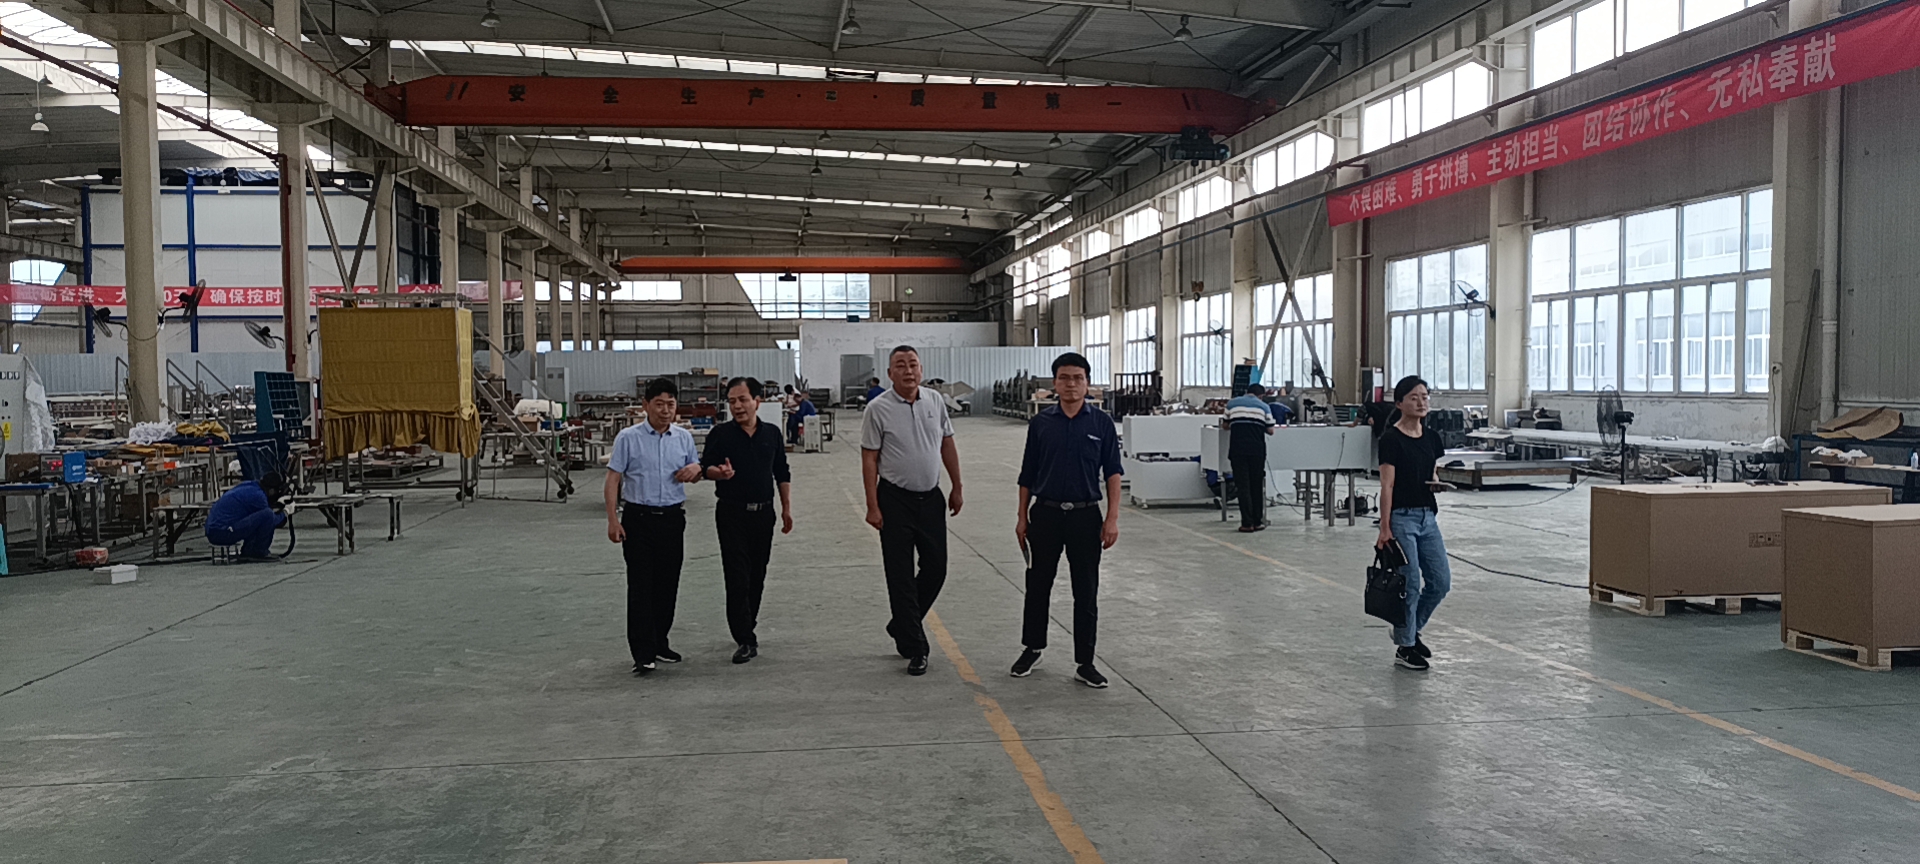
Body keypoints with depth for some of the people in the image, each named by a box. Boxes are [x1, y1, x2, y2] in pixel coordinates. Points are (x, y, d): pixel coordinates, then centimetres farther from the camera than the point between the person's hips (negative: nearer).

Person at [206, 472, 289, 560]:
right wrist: (283, 514, 14)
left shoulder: (249, 486, 12)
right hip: (223, 533, -10)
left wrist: (278, 505, 21)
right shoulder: (257, 495, -15)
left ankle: (247, 552, 17)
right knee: (267, 515, -19)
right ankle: (258, 552, -5)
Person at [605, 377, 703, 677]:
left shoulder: (684, 438, 7)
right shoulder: (628, 438, -5)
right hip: (638, 517, -4)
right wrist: (613, 519, -11)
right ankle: (642, 653, -2)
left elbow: (694, 477, 19)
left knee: (668, 584, 10)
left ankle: (659, 642, 24)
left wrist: (696, 468, -5)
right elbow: (613, 479, -4)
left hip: (672, 517, 4)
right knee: (641, 585, -4)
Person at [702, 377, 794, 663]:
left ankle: (746, 627, 25)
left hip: (763, 512, 4)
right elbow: (705, 467, -2)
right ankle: (746, 640, -7)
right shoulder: (720, 434, -3)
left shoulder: (772, 434, 7)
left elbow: (782, 474, 13)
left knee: (757, 575, 10)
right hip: (732, 513, -3)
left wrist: (786, 509, 11)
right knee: (737, 576, -8)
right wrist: (719, 473, -24)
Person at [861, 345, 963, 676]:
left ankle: (901, 626, 29)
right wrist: (873, 506, -12)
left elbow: (948, 446, 12)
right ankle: (915, 648, 8)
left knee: (936, 569, 8)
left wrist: (957, 488, 11)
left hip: (931, 496, 5)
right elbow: (869, 459, -8)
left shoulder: (935, 402, 4)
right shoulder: (878, 409, -9)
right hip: (895, 499, -5)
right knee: (901, 575, 0)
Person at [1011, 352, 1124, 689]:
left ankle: (1084, 662, 13)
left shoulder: (1101, 423, -1)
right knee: (1038, 586, 11)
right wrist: (1022, 517, 4)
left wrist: (1112, 518, -8)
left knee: (1086, 592, 4)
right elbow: (1028, 475, 7)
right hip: (1046, 513, 1)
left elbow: (1112, 473, -1)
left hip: (1085, 515, -1)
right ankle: (1032, 648, 30)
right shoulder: (1040, 423, 2)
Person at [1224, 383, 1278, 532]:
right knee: (1257, 486, 11)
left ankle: (1247, 523, -4)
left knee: (1242, 486, 1)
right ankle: (1257, 522, 14)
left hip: (1237, 450, 0)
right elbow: (1270, 430, 6)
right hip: (1257, 451, 0)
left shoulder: (1232, 403, 8)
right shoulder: (1263, 406, 6)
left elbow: (1226, 425, 17)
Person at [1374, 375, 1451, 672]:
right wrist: (1384, 528, -16)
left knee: (1440, 582, 6)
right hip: (1401, 517, -7)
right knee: (1410, 584, -3)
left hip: (1427, 516, 7)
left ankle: (1410, 629, 26)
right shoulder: (1391, 439, -12)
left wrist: (1436, 483, -5)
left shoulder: (1430, 437, 9)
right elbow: (1387, 486, -14)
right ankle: (1404, 647, 11)